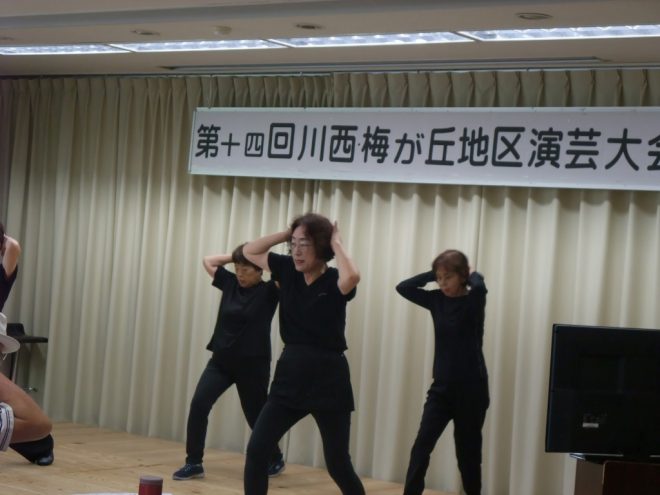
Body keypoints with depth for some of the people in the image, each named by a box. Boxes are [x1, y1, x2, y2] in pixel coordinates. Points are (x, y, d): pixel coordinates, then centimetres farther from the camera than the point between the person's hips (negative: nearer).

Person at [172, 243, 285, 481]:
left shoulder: (268, 291, -8)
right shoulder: (230, 283, 5)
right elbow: (208, 260, 11)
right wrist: (235, 256, 4)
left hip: (252, 365, -4)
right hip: (221, 361, 4)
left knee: (257, 417, 9)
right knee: (198, 404, -14)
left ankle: (276, 459, 36)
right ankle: (194, 463, -6)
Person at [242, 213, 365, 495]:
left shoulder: (334, 281, -10)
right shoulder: (288, 270, 5)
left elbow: (352, 276, -34)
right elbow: (250, 251, 11)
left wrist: (336, 244, -17)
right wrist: (287, 234, 0)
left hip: (328, 380, -5)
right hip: (289, 377, 5)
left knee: (338, 465, 3)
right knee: (257, 449, -4)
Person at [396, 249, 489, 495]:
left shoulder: (473, 301, -8)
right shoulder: (436, 300, 5)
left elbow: (480, 287, -30)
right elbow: (403, 287, -2)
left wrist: (474, 275, -9)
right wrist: (433, 274, -4)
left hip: (471, 388, -4)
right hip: (441, 387, 4)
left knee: (468, 453, 6)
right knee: (421, 447, -8)